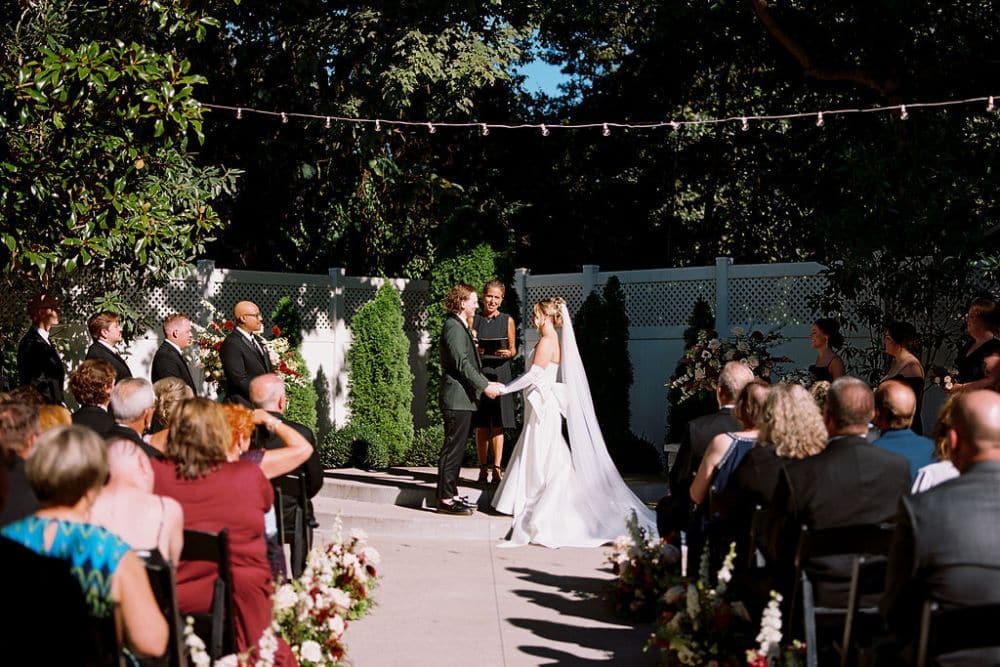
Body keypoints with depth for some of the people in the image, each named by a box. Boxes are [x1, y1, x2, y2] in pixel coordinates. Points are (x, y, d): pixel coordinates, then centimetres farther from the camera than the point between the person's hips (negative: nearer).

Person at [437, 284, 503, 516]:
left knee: (456, 448, 13)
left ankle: (450, 494, 18)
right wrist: (485, 386, -17)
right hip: (457, 398, -11)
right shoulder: (454, 327, -13)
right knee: (453, 448, -8)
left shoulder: (461, 326, 20)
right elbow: (462, 364, -19)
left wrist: (486, 383, 17)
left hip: (462, 398, 11)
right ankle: (446, 499, -6)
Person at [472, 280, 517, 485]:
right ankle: (483, 469, 8)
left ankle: (496, 469, 0)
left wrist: (508, 353, -12)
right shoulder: (473, 320, 6)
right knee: (481, 426, 3)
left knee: (498, 425, -1)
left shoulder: (507, 320, 6)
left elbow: (513, 349, 10)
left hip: (499, 374, 0)